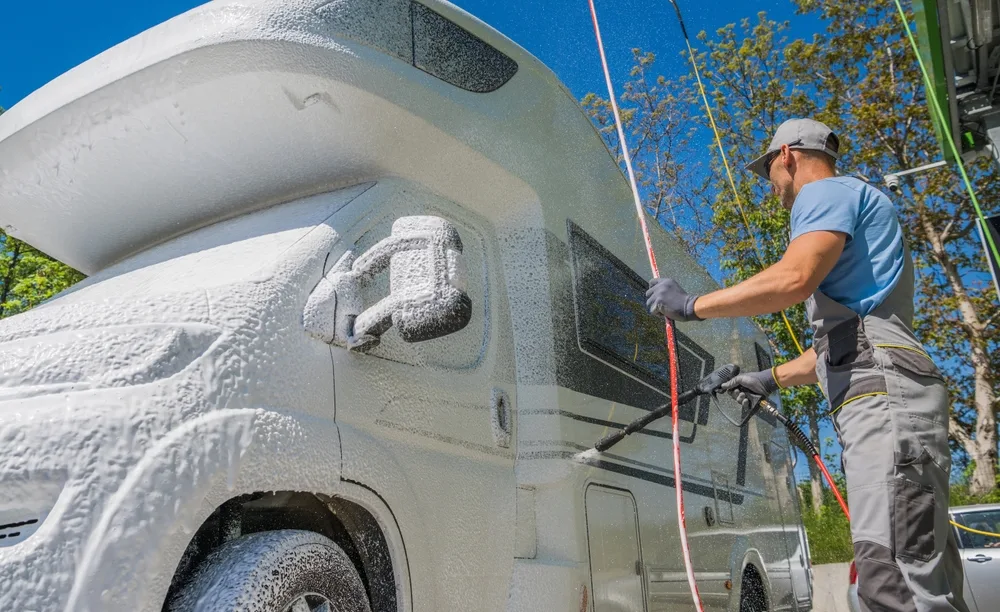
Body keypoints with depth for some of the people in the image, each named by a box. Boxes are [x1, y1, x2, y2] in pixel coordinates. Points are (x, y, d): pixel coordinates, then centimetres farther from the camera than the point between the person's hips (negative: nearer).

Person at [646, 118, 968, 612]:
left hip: (883, 395, -11)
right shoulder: (855, 208, 34)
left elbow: (794, 279, -19)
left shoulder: (826, 192, 3)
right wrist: (772, 378, 40)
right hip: (881, 401, 11)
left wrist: (692, 305, -10)